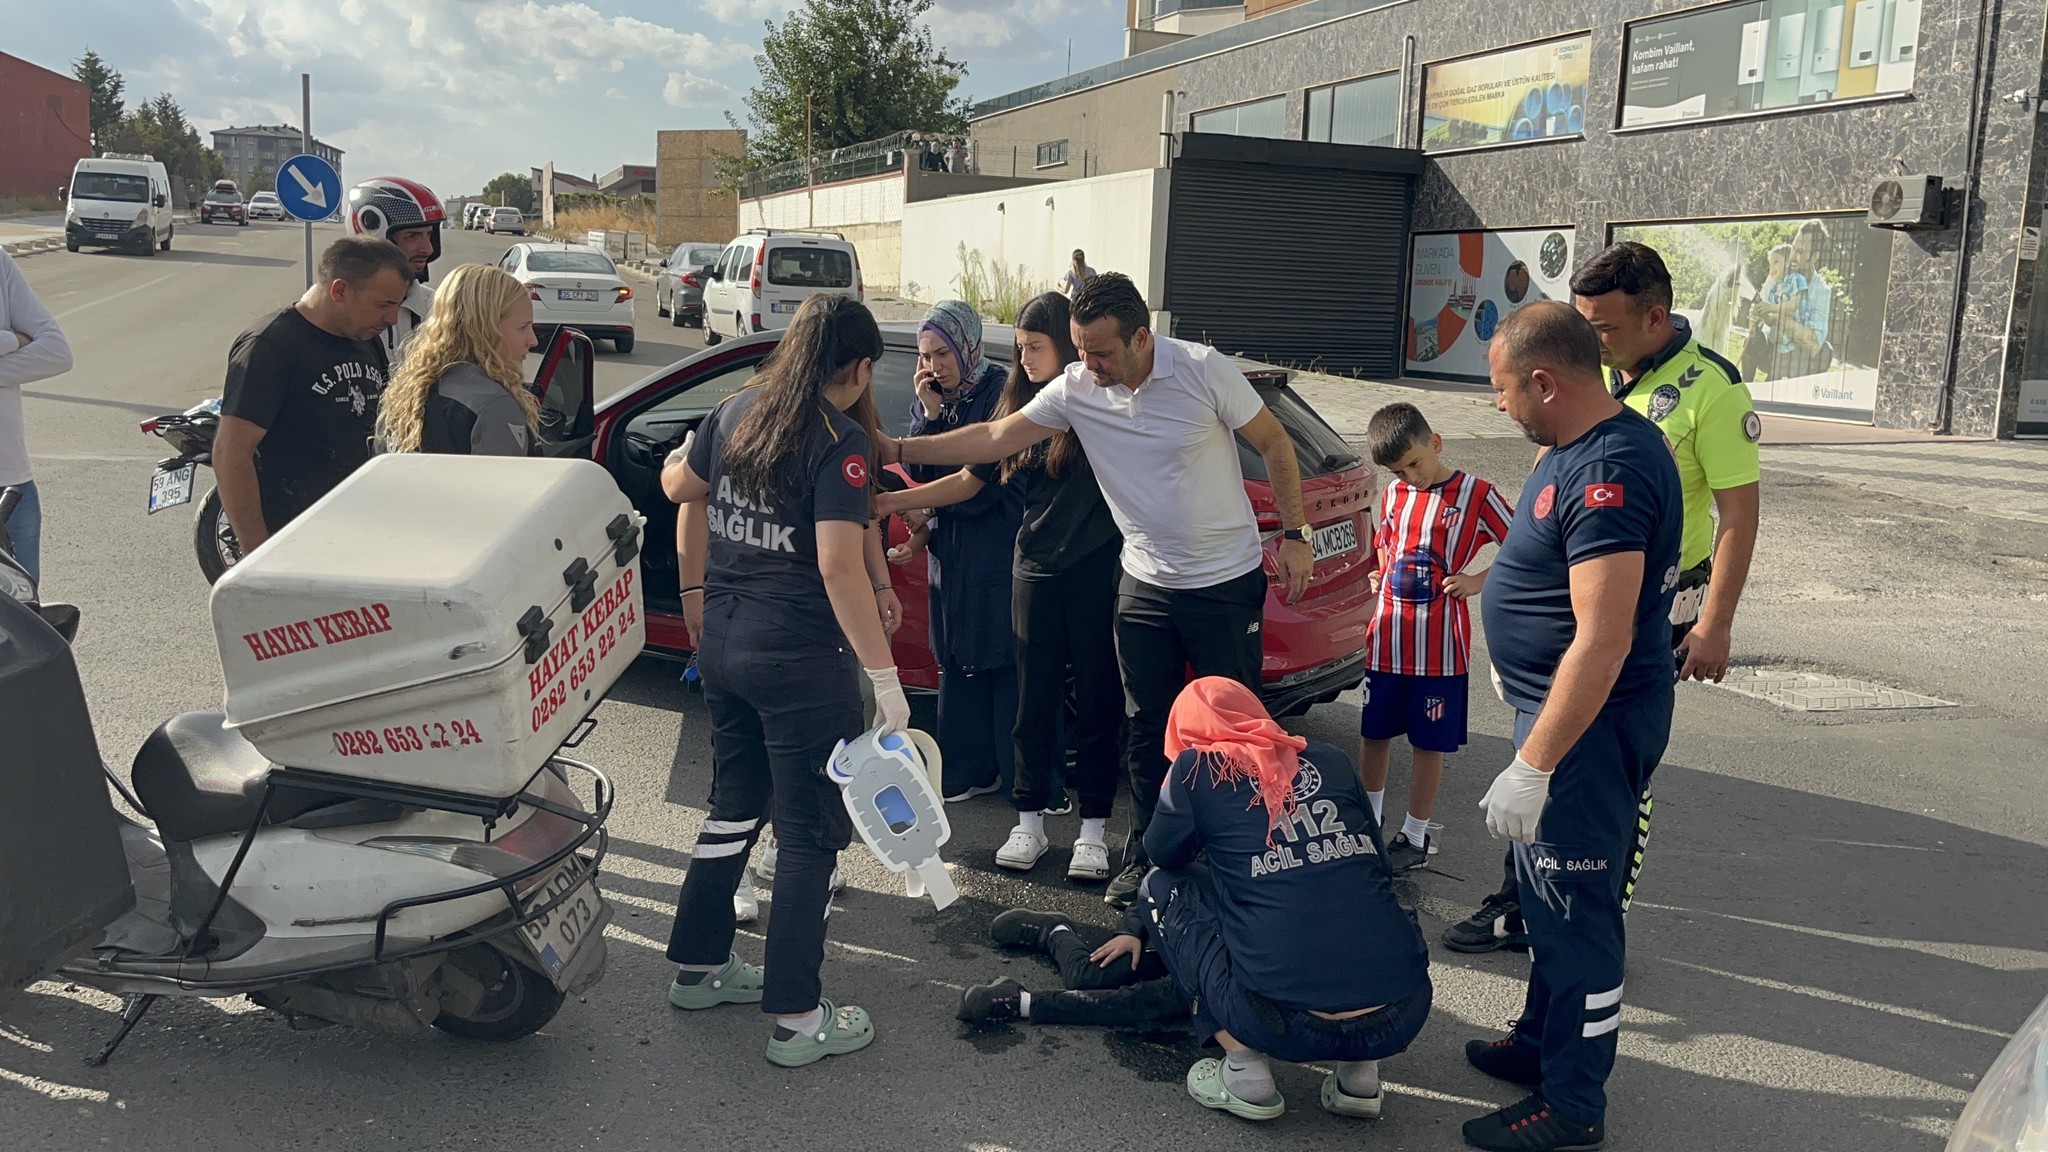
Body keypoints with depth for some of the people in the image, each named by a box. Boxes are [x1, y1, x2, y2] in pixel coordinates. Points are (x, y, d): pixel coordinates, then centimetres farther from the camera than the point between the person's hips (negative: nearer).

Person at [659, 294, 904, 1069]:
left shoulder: (738, 411, 6)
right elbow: (839, 566, -25)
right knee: (810, 829, 3)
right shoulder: (840, 439, -16)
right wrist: (884, 676, -22)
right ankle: (797, 1018, 9)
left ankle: (698, 966, 35)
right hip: (800, 657, -7)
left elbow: (684, 489, 23)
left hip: (722, 642, 8)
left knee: (735, 804, 23)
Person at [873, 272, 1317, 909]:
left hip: (1227, 582, -3)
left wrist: (1293, 535, -7)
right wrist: (899, 449, -9)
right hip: (1146, 585, 4)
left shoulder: (1203, 370, -17)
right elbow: (994, 439, -4)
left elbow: (1275, 444, -6)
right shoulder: (1074, 389, -7)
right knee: (1148, 728, 10)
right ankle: (1147, 854, 24)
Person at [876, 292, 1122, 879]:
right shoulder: (1021, 406, 10)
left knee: (1097, 701, 4)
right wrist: (893, 502, 5)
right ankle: (1030, 821, 20)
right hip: (1037, 571, 5)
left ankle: (1094, 829, 14)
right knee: (1034, 701, 8)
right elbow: (971, 478, 12)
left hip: (1099, 571, -4)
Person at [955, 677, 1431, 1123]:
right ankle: (1359, 1071, 22)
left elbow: (1164, 855, 21)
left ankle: (1245, 1073, 15)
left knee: (1164, 887, 19)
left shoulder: (1198, 767, 4)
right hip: (1405, 1018, 5)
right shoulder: (1331, 761, 15)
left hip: (1293, 1026, -4)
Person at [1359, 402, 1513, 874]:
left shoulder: (1475, 494, -8)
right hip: (1386, 641, 5)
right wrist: (1383, 579, 6)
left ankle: (1415, 837, 19)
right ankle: (1367, 824, 30)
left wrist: (1478, 580, -15)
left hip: (1439, 648, -5)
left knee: (1429, 744, 6)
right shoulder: (1394, 495, 7)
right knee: (1373, 735, 13)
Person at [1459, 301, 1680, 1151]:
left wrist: (1533, 767, -29)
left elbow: (1603, 639, -30)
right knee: (1549, 890, 22)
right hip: (1560, 707, 10)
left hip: (1590, 726, -10)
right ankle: (1542, 1041, 40)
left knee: (1574, 908, 1)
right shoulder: (1580, 446, 6)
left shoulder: (1609, 471, -26)